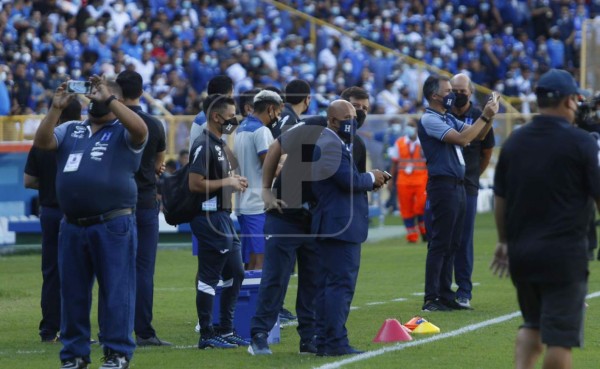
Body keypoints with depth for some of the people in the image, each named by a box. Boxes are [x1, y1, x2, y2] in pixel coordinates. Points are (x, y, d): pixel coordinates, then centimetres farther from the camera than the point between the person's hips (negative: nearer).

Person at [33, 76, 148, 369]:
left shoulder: (123, 132, 2)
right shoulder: (71, 130, 17)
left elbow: (140, 130, -20)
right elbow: (41, 142, 3)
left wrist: (108, 99, -20)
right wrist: (56, 108, -7)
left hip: (113, 225, -5)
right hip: (72, 226, 5)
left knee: (116, 290, -4)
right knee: (73, 292, 9)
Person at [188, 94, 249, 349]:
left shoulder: (218, 144, 16)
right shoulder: (203, 145, -16)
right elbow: (195, 184, -22)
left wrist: (234, 182, 9)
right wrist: (227, 182, -14)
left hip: (223, 216, 11)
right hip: (209, 218, -11)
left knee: (235, 274, 15)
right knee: (209, 277, -4)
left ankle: (226, 330, 22)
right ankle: (207, 335, 1)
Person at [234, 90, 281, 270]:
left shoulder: (241, 130, 17)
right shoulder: (262, 131, -11)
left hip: (243, 204, 9)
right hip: (260, 206, -9)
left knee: (250, 262, 11)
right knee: (261, 260, -10)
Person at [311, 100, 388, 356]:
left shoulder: (330, 143, 19)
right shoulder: (332, 145, -16)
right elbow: (350, 180, -23)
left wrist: (370, 181, 5)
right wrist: (372, 179, -4)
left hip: (331, 226, 11)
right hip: (341, 226, -11)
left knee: (329, 284, 12)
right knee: (341, 284, -10)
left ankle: (324, 342, 15)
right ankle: (336, 342, -10)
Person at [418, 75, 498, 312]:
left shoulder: (449, 119, 18)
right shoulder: (429, 120, -11)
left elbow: (477, 136, 19)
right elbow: (462, 139, -20)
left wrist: (490, 116, 3)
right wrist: (485, 116, -16)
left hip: (458, 185, 9)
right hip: (442, 185, -9)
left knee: (452, 244, 10)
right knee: (439, 244, -9)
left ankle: (446, 295, 14)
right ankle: (431, 299, -7)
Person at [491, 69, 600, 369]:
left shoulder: (514, 142, 7)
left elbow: (500, 199, 13)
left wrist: (504, 241, 24)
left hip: (520, 253, 5)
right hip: (564, 254, -5)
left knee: (533, 324, 20)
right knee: (559, 335, 0)